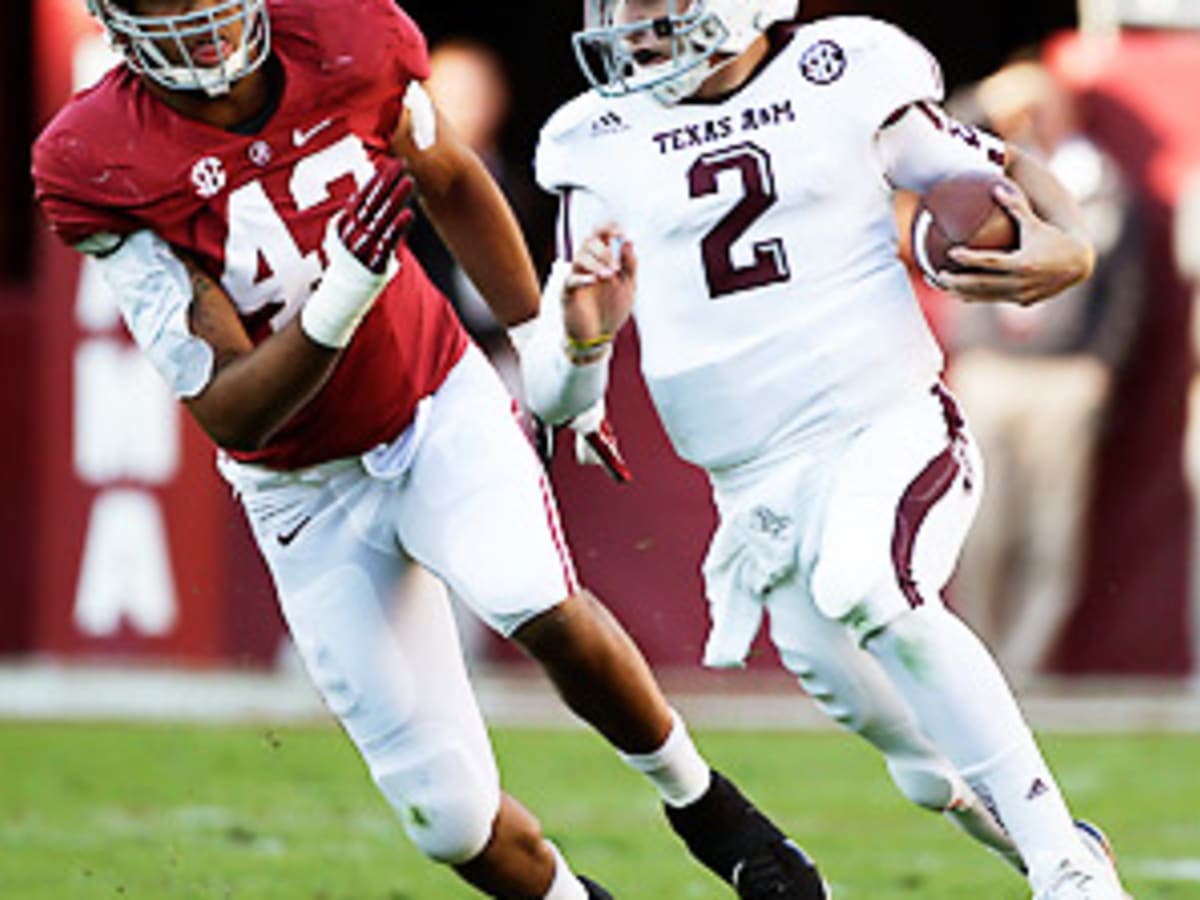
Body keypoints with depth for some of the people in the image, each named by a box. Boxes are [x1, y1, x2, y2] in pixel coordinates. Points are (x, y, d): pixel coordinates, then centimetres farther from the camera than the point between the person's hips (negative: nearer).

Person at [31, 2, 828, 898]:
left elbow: (451, 183, 8)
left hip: (442, 410, 1)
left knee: (544, 610, -28)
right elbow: (230, 416, -23)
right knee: (450, 814, -6)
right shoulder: (104, 165, -23)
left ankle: (696, 798, -2)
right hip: (308, 486, -1)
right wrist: (336, 304, -41)